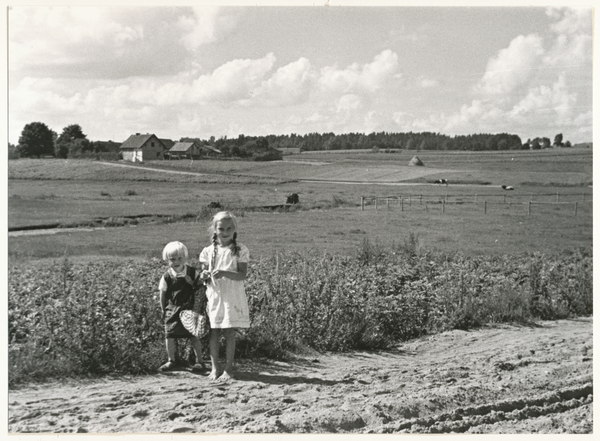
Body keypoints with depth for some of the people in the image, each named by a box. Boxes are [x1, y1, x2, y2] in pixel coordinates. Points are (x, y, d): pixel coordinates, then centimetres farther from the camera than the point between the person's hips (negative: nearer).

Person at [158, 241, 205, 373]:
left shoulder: (193, 273, -4)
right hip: (172, 309, 1)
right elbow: (163, 295, 4)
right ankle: (171, 361, 16)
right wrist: (164, 311, 4)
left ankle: (199, 361, 13)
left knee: (194, 335, -1)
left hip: (190, 308, -1)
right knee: (169, 335, -2)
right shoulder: (167, 276, -4)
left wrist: (193, 283, -10)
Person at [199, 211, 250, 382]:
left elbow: (242, 275, -10)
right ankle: (214, 368, 14)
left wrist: (224, 273, -24)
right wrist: (205, 276, -14)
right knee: (213, 333, 3)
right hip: (214, 296, 2)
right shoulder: (209, 251, 5)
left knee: (229, 332, 0)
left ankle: (228, 370, 7)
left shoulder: (240, 250, -3)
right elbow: (204, 271, 10)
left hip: (232, 296, -2)